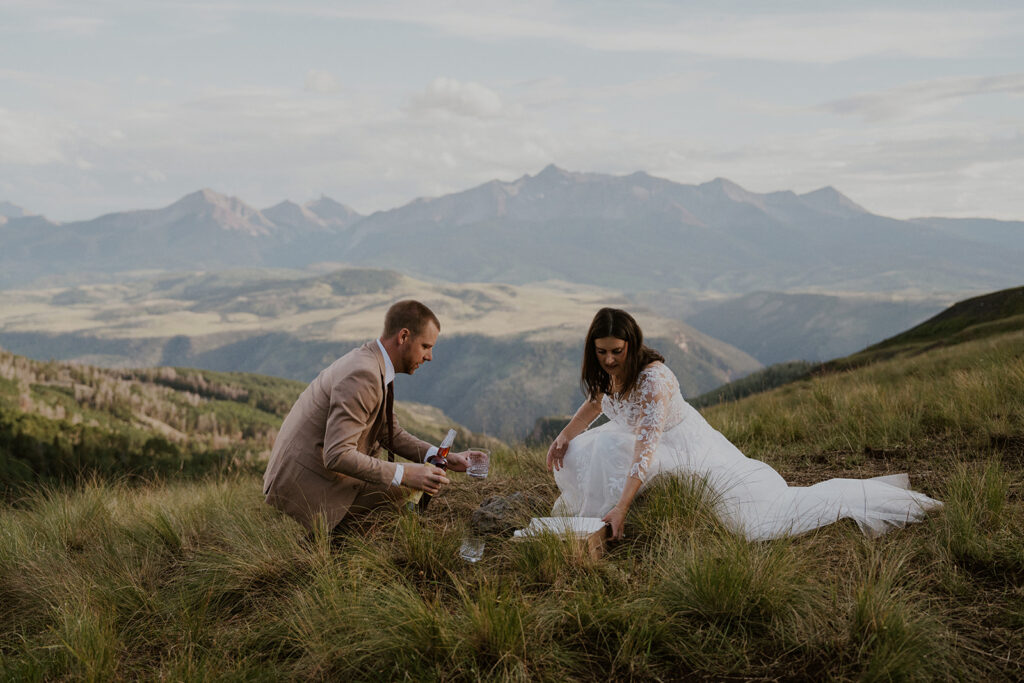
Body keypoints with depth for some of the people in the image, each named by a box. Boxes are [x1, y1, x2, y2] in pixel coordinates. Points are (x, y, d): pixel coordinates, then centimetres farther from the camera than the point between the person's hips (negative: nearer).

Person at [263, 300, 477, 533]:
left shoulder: (372, 363, 8)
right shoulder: (362, 375, -24)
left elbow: (391, 434, 15)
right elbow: (337, 455, -30)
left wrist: (444, 457, 3)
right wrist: (404, 475, -27)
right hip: (305, 485, -10)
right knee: (404, 493, -15)